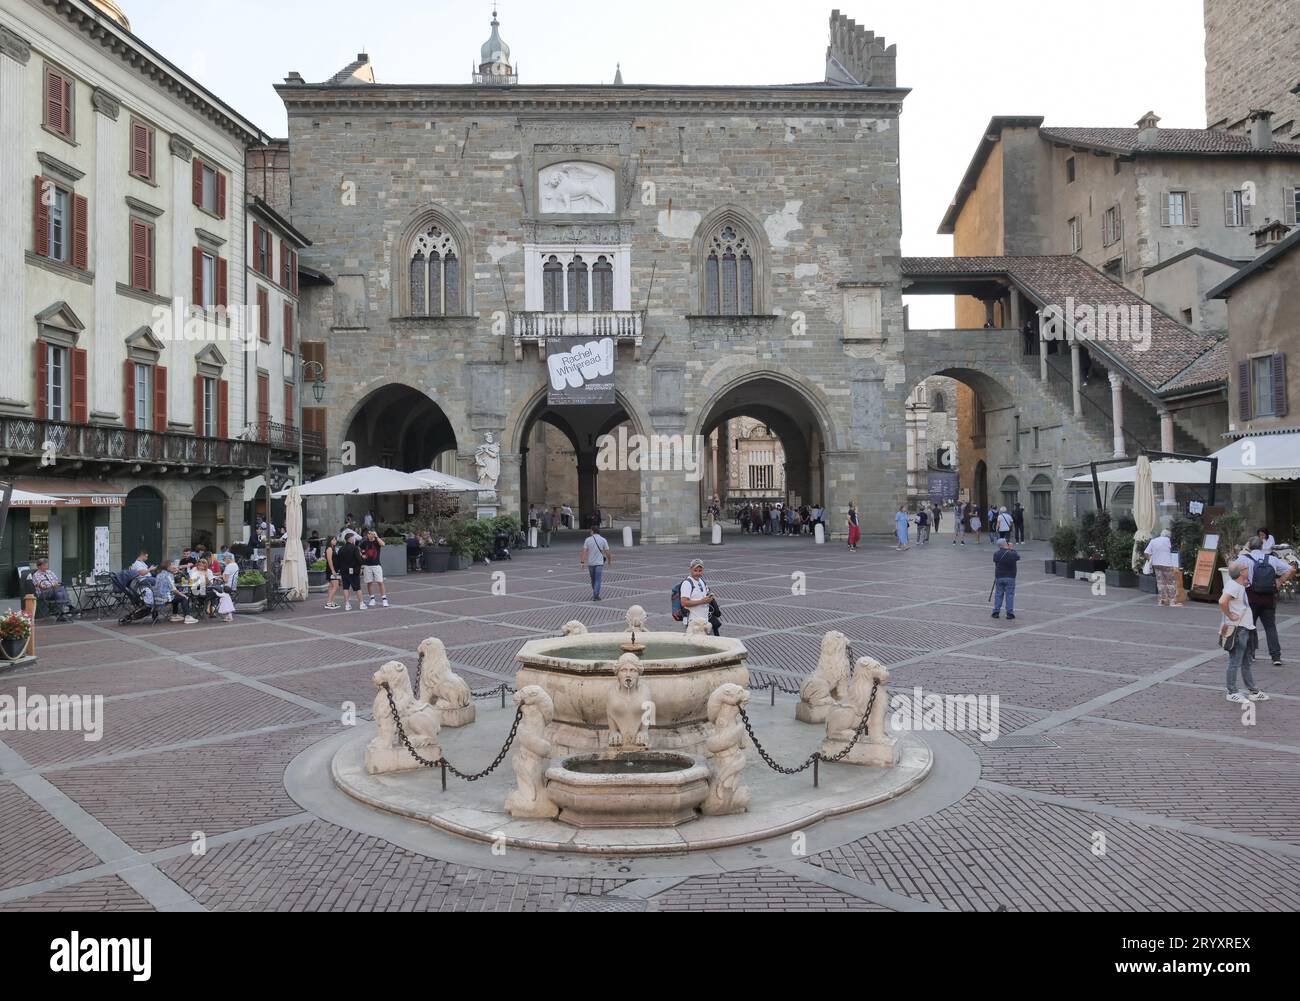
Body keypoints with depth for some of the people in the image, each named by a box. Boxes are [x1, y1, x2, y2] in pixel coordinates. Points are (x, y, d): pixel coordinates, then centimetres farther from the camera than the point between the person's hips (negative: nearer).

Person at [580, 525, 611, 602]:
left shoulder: (588, 540, -1)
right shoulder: (603, 540, -2)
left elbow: (584, 551, -7)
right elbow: (607, 552, -2)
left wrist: (582, 562, -6)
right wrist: (609, 561, 12)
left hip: (590, 563, 2)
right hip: (599, 563, -2)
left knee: (593, 580, 18)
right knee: (597, 580, -2)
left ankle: (595, 594, 31)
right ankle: (596, 596, -10)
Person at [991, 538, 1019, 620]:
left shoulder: (996, 554, -4)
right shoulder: (1012, 554, -11)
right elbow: (1018, 557, 10)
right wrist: (1012, 549, 16)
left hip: (999, 577, 2)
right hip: (1010, 577, -2)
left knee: (998, 595, 8)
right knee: (1010, 595, 4)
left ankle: (996, 612, 8)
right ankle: (1010, 613, 5)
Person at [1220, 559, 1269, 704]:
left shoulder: (1240, 586, 12)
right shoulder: (1233, 586, -19)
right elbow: (1222, 601, -34)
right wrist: (1229, 616, -22)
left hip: (1245, 629, 10)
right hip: (1237, 630, -10)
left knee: (1246, 663, 17)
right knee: (1235, 662, -1)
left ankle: (1253, 692, 26)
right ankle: (1232, 693, 6)